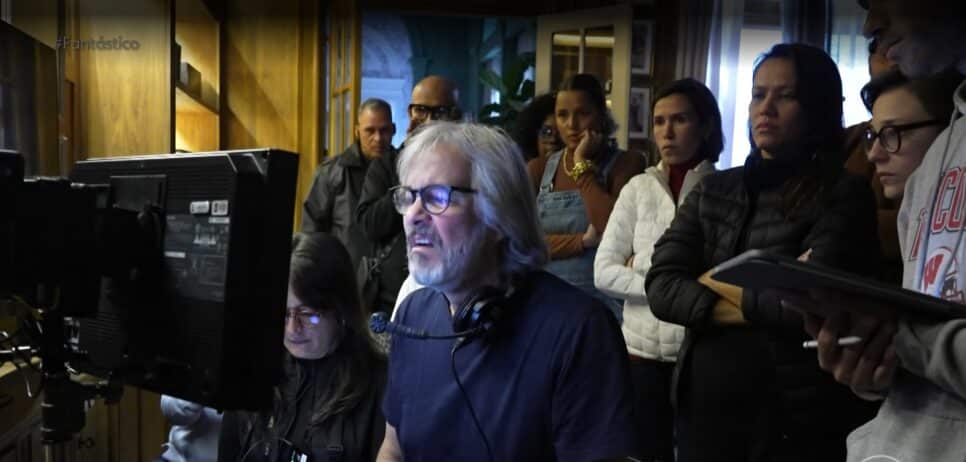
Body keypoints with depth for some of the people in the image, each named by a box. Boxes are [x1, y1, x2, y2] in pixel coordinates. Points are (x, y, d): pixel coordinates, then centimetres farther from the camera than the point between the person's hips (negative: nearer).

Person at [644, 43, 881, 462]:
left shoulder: (843, 195, -6)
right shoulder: (711, 191, 7)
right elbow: (661, 288, -3)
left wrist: (718, 284, -5)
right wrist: (763, 304, -13)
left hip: (797, 417, -4)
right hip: (703, 405, 4)